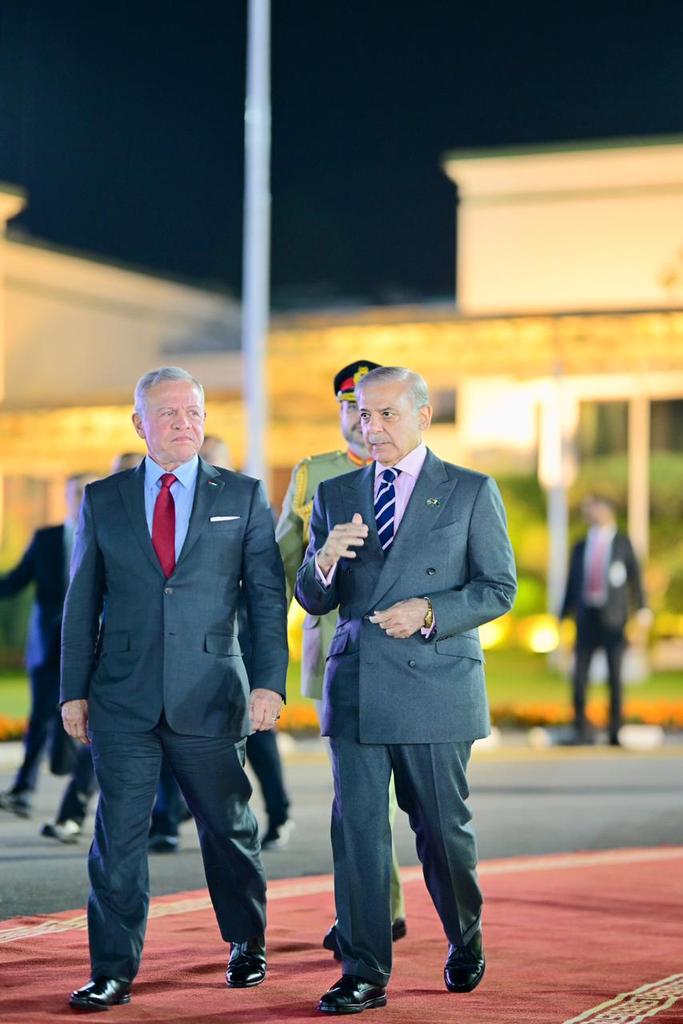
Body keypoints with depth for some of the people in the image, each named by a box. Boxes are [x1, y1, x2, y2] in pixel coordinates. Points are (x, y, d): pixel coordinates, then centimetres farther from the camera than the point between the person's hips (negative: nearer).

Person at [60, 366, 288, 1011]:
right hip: (123, 698, 1)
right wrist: (74, 691, 3)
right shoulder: (103, 500, 7)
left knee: (228, 829, 12)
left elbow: (267, 598, 1)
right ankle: (113, 972, 7)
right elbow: (82, 603, 8)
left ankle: (247, 944, 32)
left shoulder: (243, 497, 5)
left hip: (210, 696, 0)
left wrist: (270, 682, -8)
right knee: (118, 835, 0)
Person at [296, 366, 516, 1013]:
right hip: (355, 689, 2)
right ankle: (364, 974, 3)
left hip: (435, 687, -2)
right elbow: (313, 602, 10)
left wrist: (429, 610, -14)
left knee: (442, 827, 7)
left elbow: (499, 588, 0)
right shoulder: (335, 495, 11)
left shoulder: (471, 492, 3)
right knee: (357, 827, -2)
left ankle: (465, 942, 32)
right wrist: (325, 560, -12)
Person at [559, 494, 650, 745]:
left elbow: (635, 576, 1)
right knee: (579, 675, -6)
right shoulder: (580, 548, 13)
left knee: (615, 677, 2)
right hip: (586, 615, 2)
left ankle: (615, 732, 8)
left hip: (614, 619, -2)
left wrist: (643, 609, -12)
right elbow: (572, 584, 14)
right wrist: (563, 616, 8)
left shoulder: (622, 543, 8)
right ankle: (581, 731, 3)